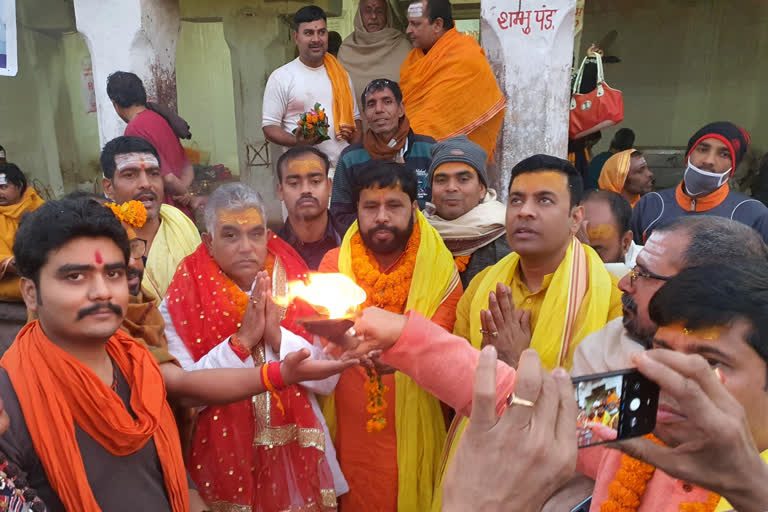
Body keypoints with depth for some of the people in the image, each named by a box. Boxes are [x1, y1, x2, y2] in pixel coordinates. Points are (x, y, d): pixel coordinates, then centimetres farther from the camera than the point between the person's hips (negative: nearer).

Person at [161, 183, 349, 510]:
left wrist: (278, 336, -20)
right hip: (226, 458, -2)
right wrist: (242, 340, -23)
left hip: (297, 455, 2)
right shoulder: (182, 301, -9)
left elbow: (328, 379, -7)